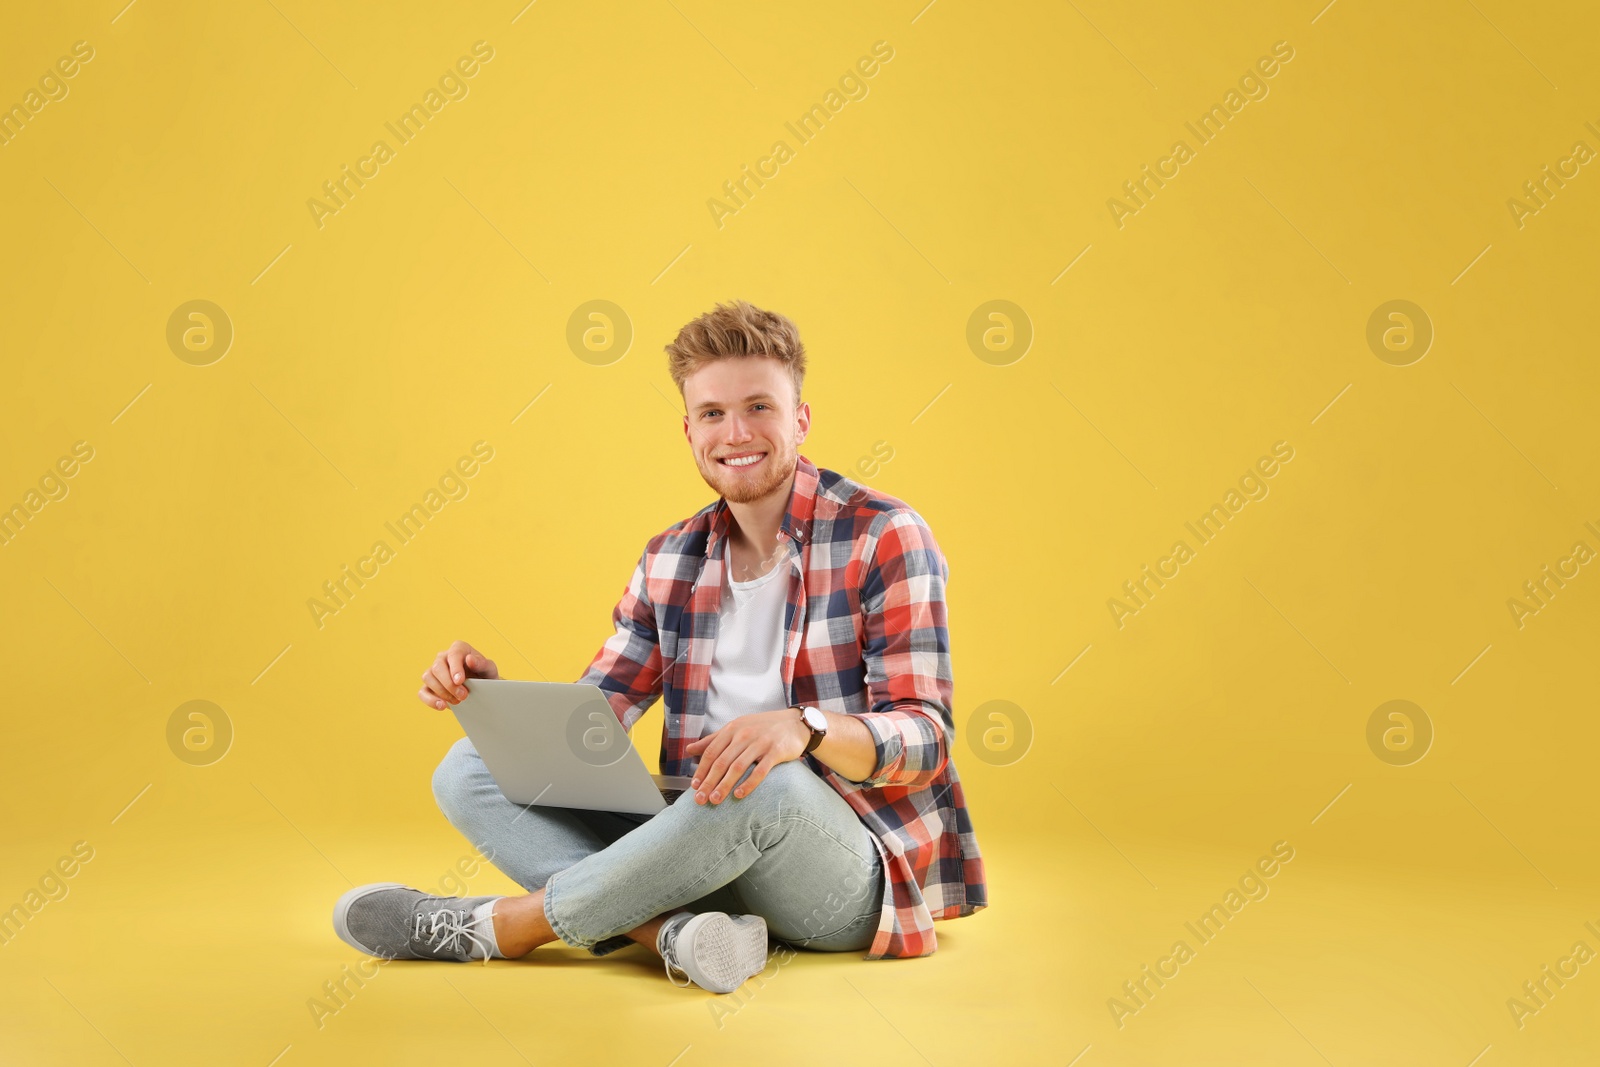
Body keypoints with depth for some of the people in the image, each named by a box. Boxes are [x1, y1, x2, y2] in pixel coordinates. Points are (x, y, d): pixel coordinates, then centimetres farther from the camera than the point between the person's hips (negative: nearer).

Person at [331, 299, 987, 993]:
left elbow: (925, 739, -14)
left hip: (849, 872, -5)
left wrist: (805, 727, -34)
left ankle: (491, 927, -19)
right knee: (468, 769, -4)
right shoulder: (670, 561, 10)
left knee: (771, 783, -40)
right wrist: (491, 693, -11)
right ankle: (675, 929, -29)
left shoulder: (884, 537, -6)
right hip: (702, 849, 6)